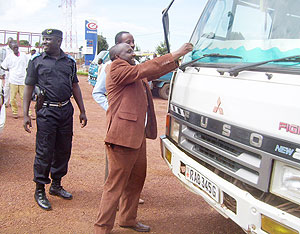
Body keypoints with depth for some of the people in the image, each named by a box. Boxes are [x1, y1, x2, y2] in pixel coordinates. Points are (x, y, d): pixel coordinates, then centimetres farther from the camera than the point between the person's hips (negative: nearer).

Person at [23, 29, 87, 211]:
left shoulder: (69, 62, 10)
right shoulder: (37, 62, 1)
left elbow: (75, 86, 15)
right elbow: (29, 88, 2)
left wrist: (82, 111, 12)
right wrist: (26, 115, -5)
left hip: (66, 110, 4)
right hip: (46, 112, -4)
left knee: (64, 150, 10)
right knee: (44, 151, -3)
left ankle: (56, 185, 26)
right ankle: (40, 190, 12)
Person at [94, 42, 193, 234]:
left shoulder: (133, 72, 19)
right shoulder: (117, 69, -8)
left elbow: (154, 72, 19)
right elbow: (144, 69, -17)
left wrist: (178, 57, 10)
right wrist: (175, 55, -14)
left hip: (138, 134, 10)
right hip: (122, 135, -10)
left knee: (137, 178, 17)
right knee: (116, 184, -3)